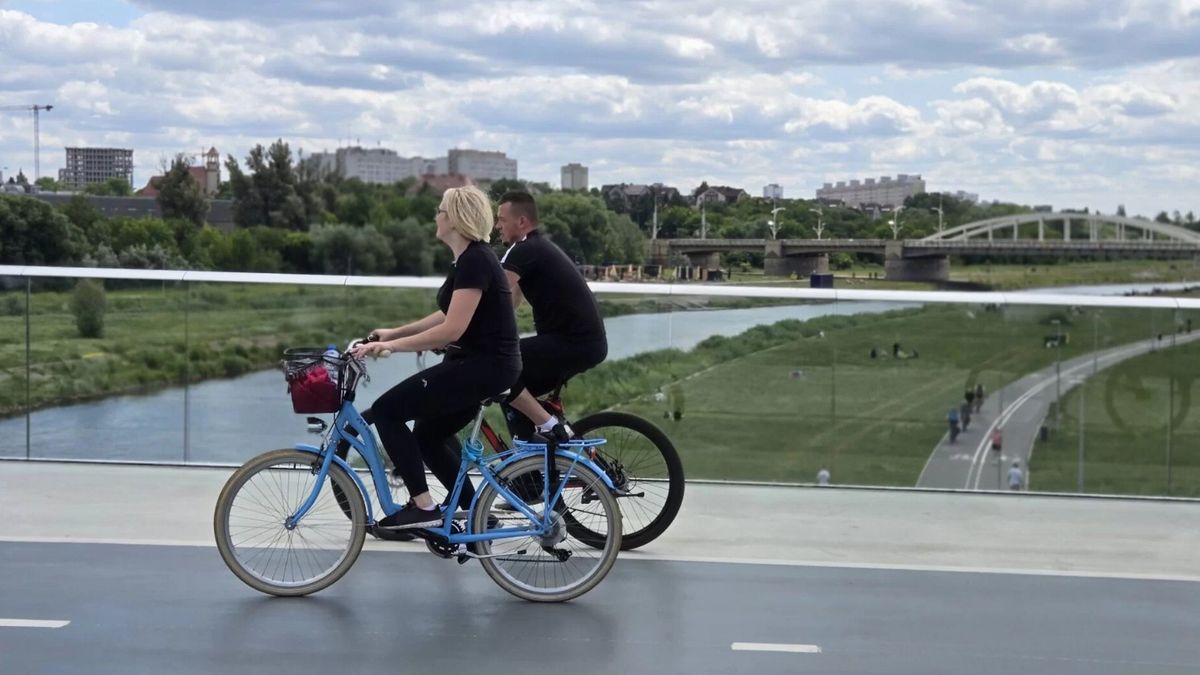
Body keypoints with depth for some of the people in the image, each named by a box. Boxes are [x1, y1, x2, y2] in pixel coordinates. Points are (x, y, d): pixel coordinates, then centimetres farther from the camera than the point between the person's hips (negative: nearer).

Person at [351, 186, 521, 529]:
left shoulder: (475, 262, -19)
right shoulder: (469, 258, 12)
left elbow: (452, 330, -25)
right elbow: (449, 315, 23)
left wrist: (390, 345, -22)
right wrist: (395, 332, 22)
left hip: (484, 367, -10)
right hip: (481, 365, 10)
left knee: (386, 411, -8)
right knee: (427, 435, 19)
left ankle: (423, 507, -6)